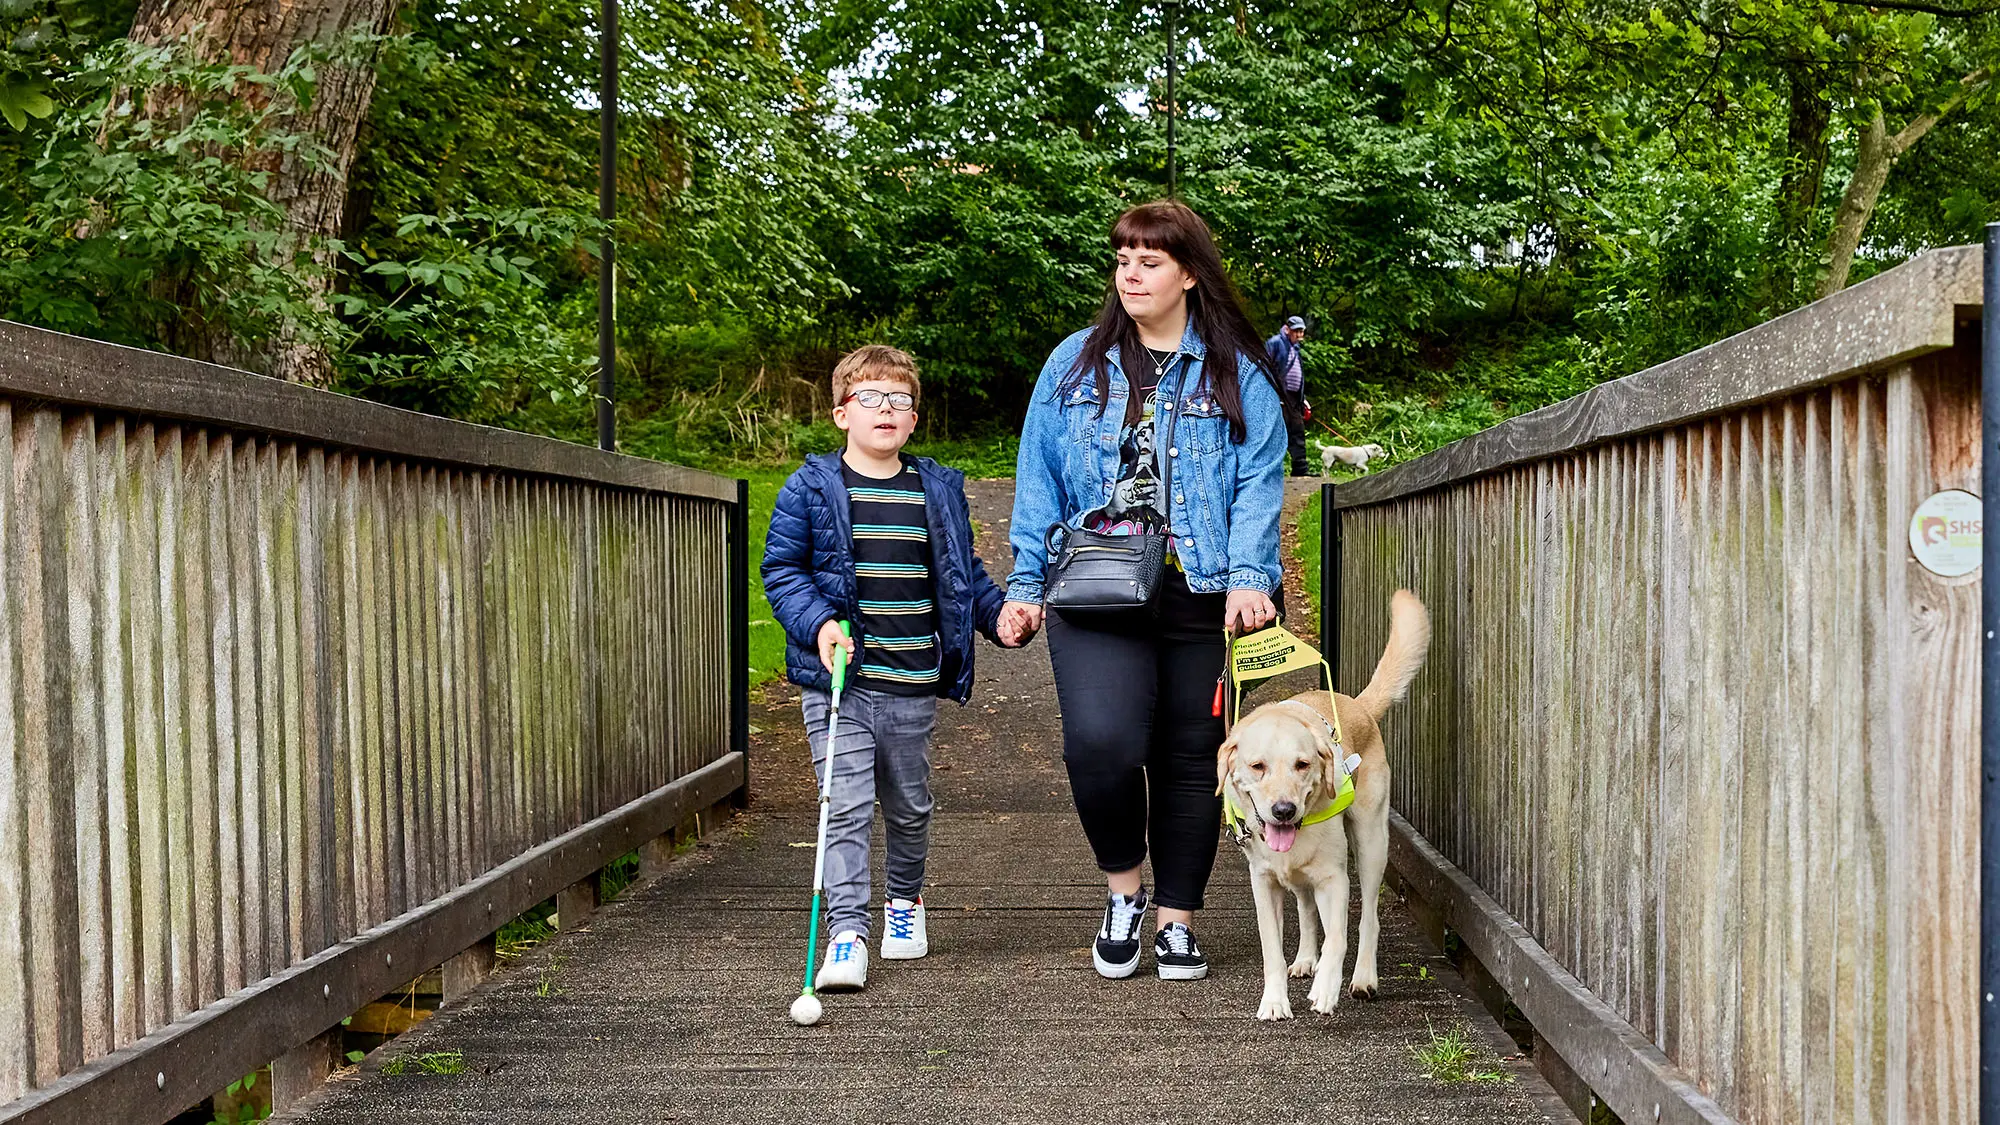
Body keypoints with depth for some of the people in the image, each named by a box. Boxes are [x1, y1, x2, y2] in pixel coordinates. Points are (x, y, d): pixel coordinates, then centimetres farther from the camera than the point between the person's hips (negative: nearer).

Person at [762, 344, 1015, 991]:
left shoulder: (939, 490, 9)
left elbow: (963, 571, 18)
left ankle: (905, 899, 39)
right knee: (848, 807, -9)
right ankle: (847, 934, -6)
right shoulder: (812, 489, -1)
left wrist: (1000, 613, 1)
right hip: (838, 681, -3)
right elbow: (782, 569, -1)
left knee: (909, 805, 16)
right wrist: (818, 623, -17)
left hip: (913, 687, 3)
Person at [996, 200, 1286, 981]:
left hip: (1200, 600, 0)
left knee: (1190, 758, 6)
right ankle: (1123, 887, 7)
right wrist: (1025, 585, 7)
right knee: (1101, 741, -19)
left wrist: (1248, 577, -15)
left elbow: (1258, 485, -1)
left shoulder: (1239, 376, 6)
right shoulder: (1074, 365, 12)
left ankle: (1176, 920, 22)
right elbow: (1039, 480, 13)